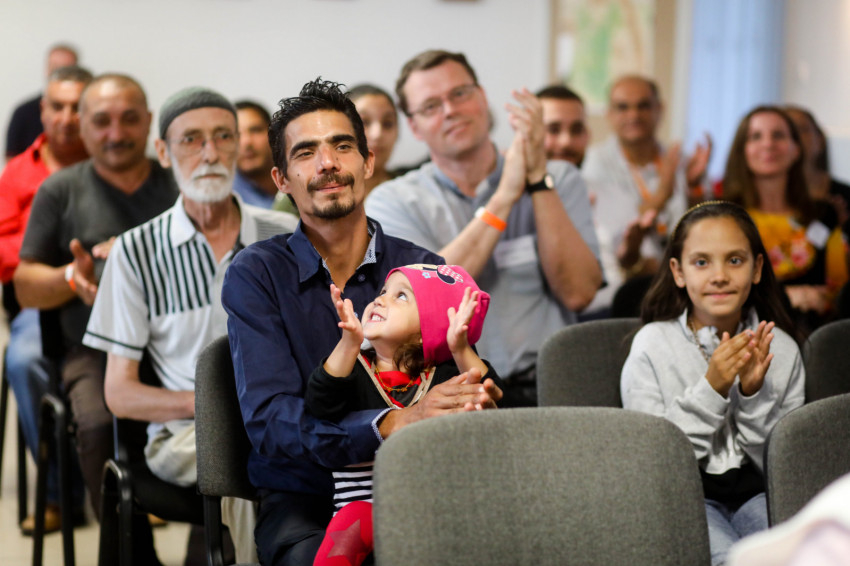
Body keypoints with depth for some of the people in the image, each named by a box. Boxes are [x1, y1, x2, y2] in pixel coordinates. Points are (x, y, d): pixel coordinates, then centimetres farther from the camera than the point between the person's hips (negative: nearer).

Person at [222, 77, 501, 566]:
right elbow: (269, 419, -14)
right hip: (304, 503, -2)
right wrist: (391, 425, -31)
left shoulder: (425, 272, 5)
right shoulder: (256, 275, -1)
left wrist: (478, 404, -31)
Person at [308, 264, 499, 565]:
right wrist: (350, 343, -30)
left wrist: (461, 349, -23)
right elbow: (323, 404, -15)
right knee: (345, 534, -33)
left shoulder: (444, 375, 10)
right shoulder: (354, 370, 7)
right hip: (367, 499, -1)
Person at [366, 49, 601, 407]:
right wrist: (505, 197, -10)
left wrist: (538, 180, -7)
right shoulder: (393, 201, 8)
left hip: (542, 388, 0)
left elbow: (578, 293, -2)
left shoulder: (559, 180, 12)